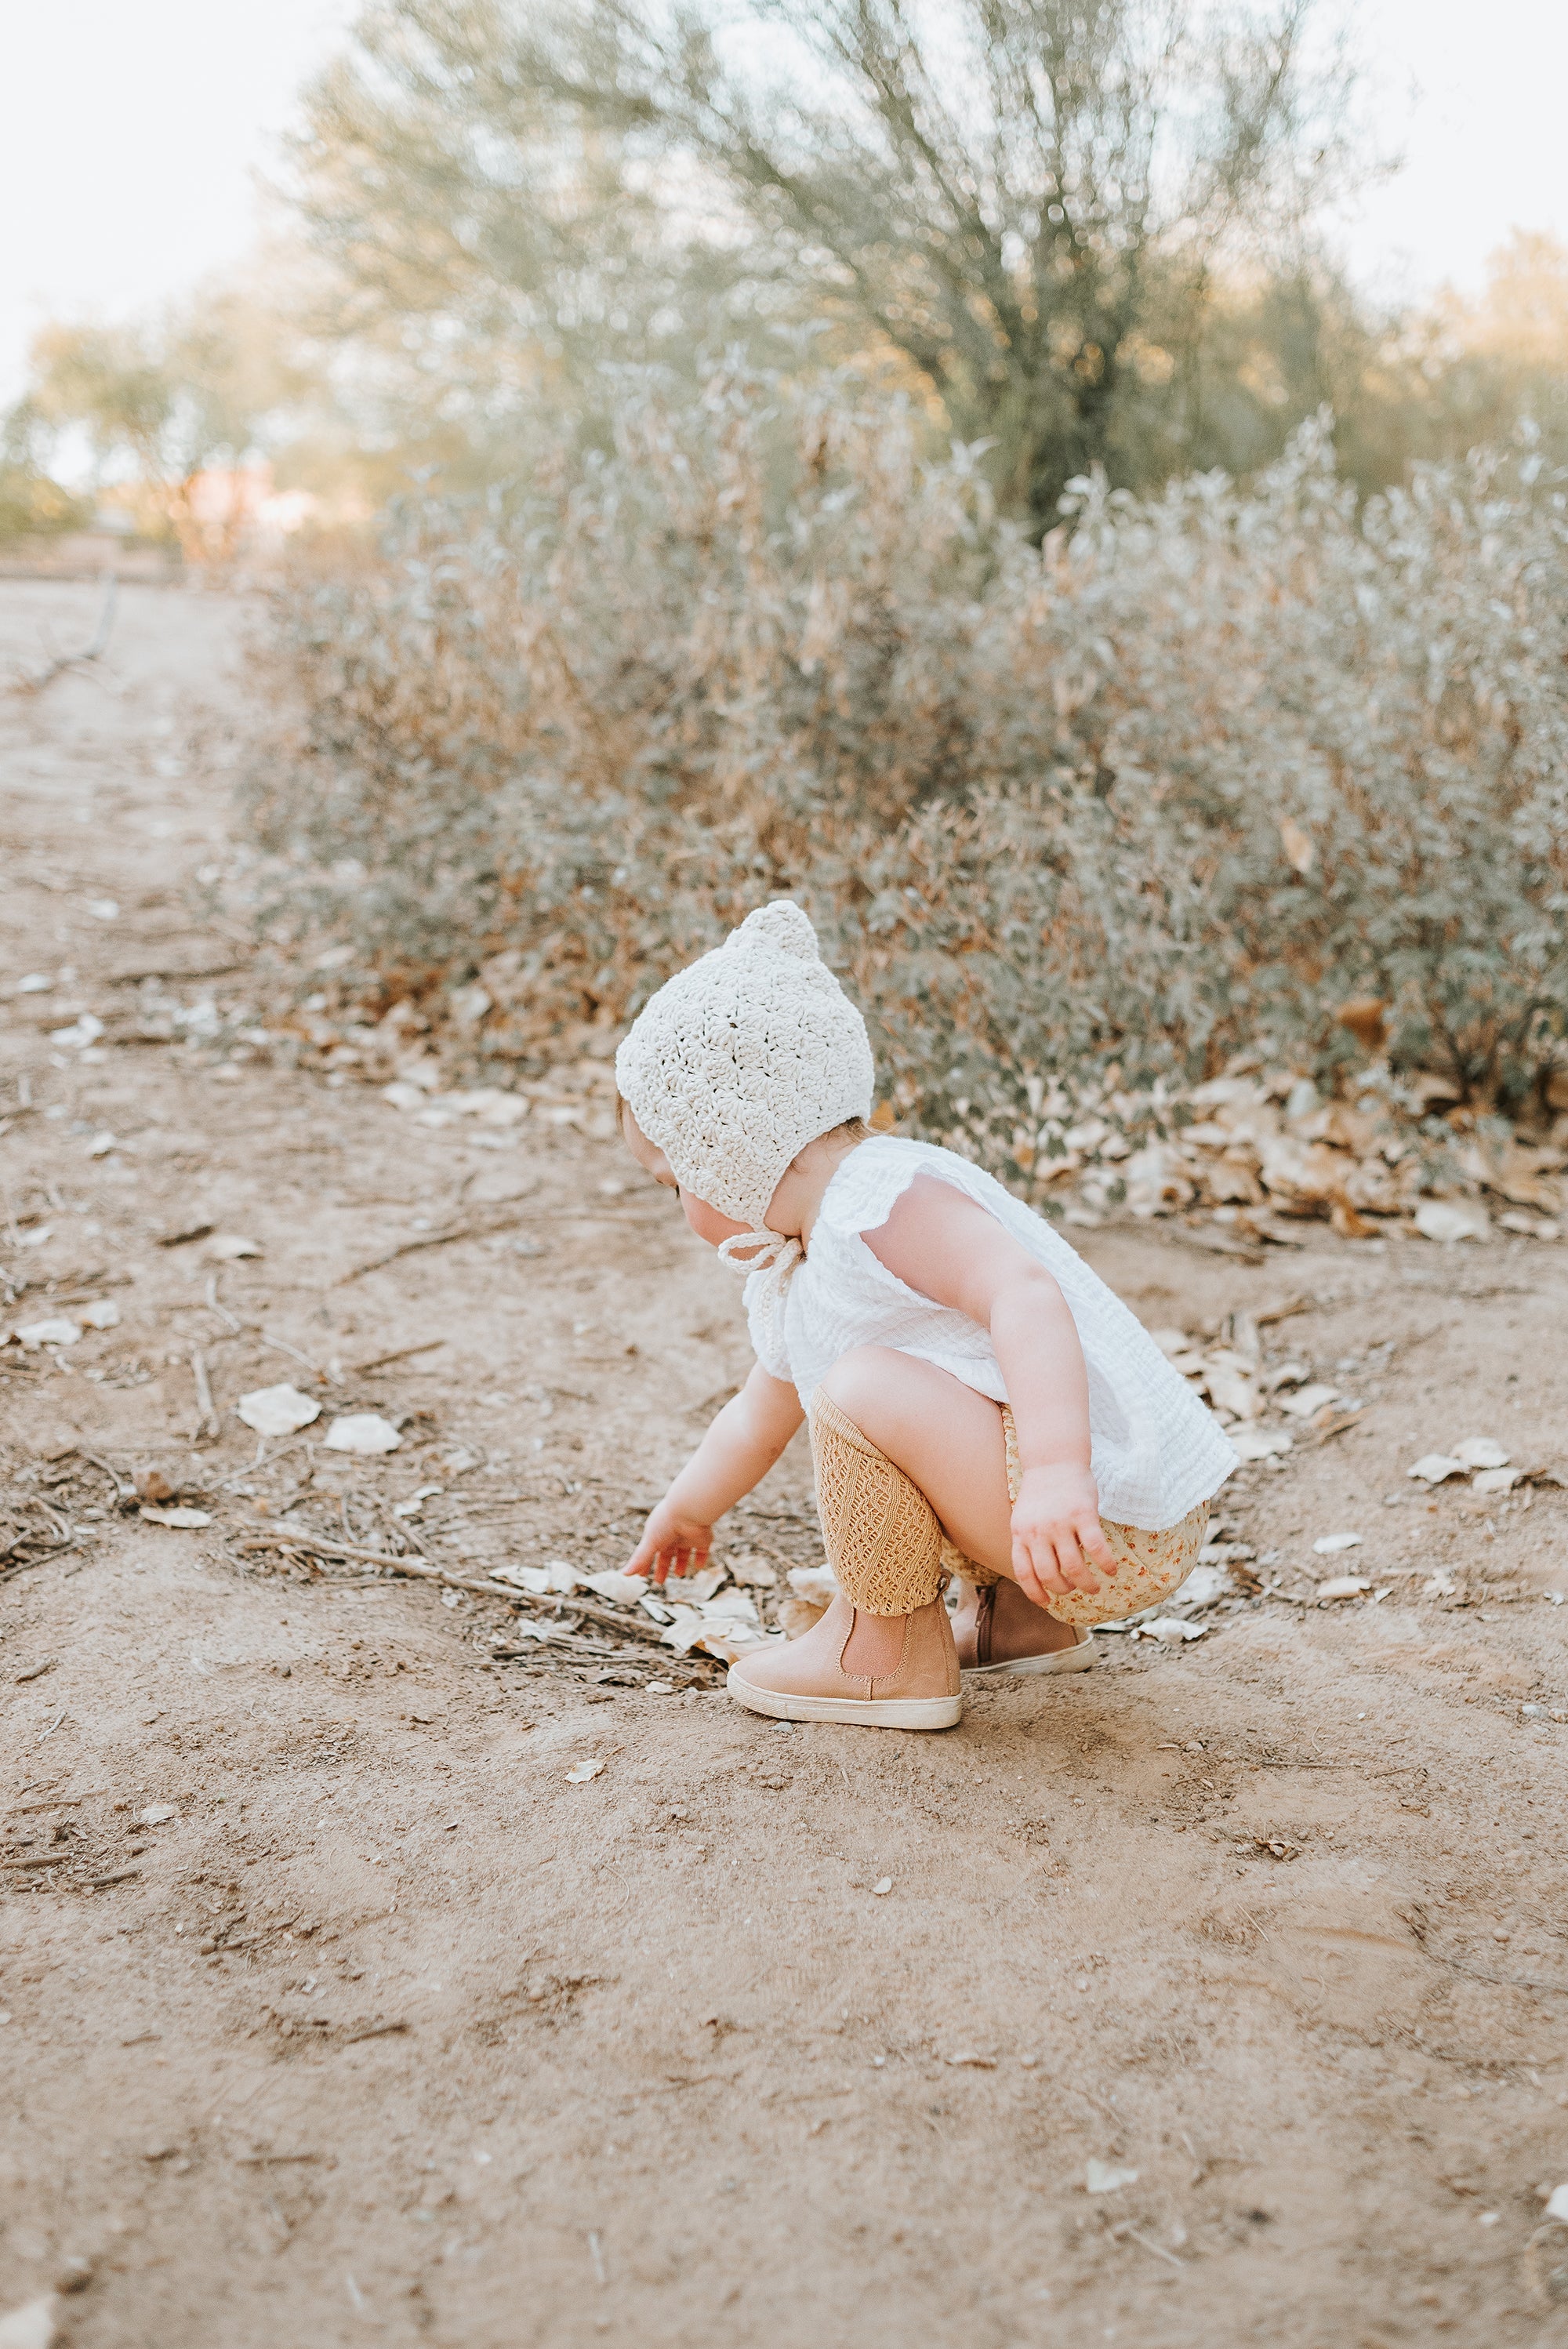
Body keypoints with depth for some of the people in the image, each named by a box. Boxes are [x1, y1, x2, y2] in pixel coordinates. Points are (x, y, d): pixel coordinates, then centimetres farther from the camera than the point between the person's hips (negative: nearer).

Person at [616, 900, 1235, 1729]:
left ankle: (891, 1650, -3)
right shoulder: (790, 1281, 17)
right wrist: (685, 1513, 52)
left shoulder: (883, 1201, -17)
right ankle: (1020, 1616, 23)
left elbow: (1027, 1295, -34)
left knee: (867, 1385, -23)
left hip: (1113, 1529, -11)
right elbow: (759, 1420, 36)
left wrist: (1057, 1474, -46)